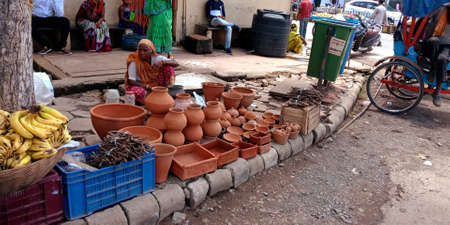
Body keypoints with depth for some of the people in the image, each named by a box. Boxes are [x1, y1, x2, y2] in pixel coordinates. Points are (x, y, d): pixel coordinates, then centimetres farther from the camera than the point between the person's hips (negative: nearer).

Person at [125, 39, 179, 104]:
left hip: (155, 84, 3)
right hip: (140, 85, -3)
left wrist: (163, 62, -40)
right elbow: (131, 81, -18)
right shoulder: (134, 61, -19)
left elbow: (176, 64, -21)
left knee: (168, 66, -16)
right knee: (139, 92, -40)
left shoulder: (157, 58, -13)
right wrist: (146, 86, -30)